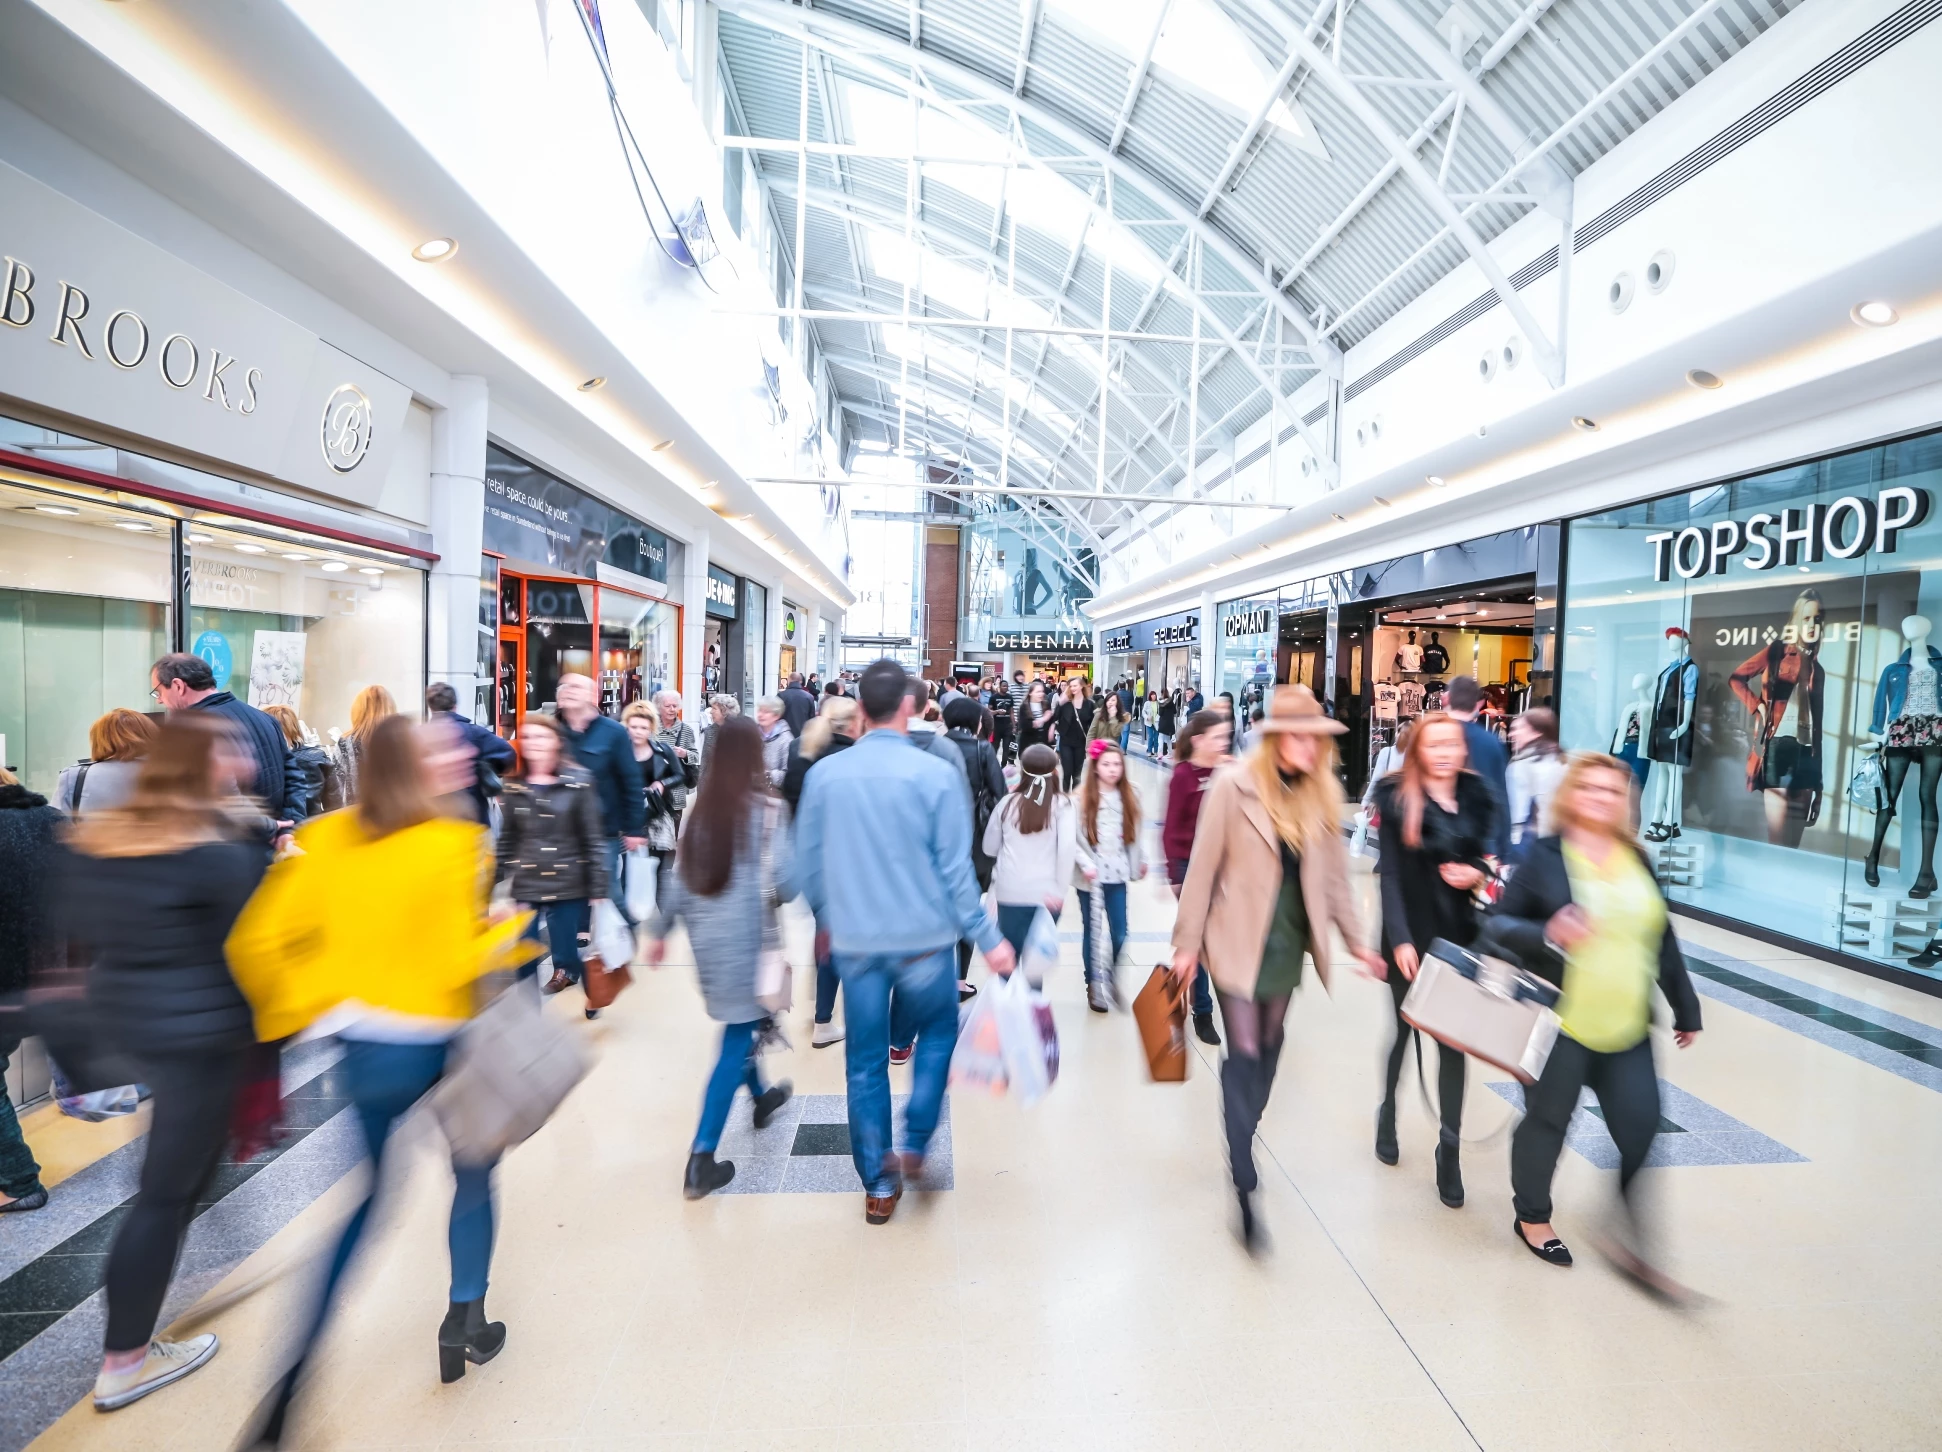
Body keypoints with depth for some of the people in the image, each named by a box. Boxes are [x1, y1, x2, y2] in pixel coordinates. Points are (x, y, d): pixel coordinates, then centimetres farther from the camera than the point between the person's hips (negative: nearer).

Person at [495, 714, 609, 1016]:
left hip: (570, 886, -3)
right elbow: (506, 841, 12)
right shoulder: (512, 786, 5)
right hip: (526, 888, 3)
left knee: (570, 955, 7)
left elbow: (594, 838, -6)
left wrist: (599, 887, -9)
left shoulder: (579, 781, -6)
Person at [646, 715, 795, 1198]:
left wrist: (659, 929, 16)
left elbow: (678, 875, 6)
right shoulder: (765, 809, -15)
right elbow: (783, 882, -18)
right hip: (745, 935, -6)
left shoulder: (700, 806, 2)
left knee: (739, 1023, 26)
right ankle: (701, 1160, 3)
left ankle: (761, 1096, 49)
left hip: (706, 933, 7)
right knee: (737, 1041, 2)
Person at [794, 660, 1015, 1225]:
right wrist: (987, 939, -1)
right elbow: (955, 868, -11)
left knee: (865, 1060, 14)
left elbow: (807, 862, 5)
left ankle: (877, 1184, 24)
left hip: (854, 942, 2)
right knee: (938, 1031, 24)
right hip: (923, 940, -2)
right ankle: (914, 1145, 19)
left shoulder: (824, 774, -4)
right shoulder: (934, 774, -13)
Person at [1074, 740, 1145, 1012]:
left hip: (1117, 874, 3)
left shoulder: (1128, 797, 4)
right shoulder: (1082, 798, -8)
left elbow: (1133, 834, 14)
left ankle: (1114, 978, 26)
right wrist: (1085, 864, -18)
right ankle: (1093, 985, 25)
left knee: (1119, 933, 2)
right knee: (1091, 932, 10)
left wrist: (1139, 861, 18)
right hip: (1089, 877, -3)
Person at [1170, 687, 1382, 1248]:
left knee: (1269, 1045, 17)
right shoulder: (1234, 787, -14)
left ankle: (1242, 1142, 39)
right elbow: (1203, 867, -10)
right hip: (1239, 939, -5)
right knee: (1244, 1051, -5)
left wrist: (1356, 940, 10)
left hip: (1290, 939, 5)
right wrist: (1187, 943, -7)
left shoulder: (1322, 794, 0)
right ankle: (1244, 1184, 5)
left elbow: (1334, 874, 9)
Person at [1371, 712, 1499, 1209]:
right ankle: (1388, 1112, 41)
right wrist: (1399, 938, -17)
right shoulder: (1397, 797, -9)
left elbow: (1489, 852, 13)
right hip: (1411, 933, -2)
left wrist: (1477, 871, -11)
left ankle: (1449, 1149, 16)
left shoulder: (1476, 795, 1)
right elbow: (1390, 872, -11)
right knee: (1404, 1028, 15)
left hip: (1460, 933, 2)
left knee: (1453, 1038, 3)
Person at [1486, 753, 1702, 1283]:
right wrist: (1545, 935, -27)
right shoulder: (1544, 856, -7)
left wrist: (1685, 1007, 18)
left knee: (1641, 1128, 4)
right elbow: (1499, 923, -8)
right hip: (1560, 1024, -5)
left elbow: (1662, 940, 15)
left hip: (1628, 1030, 5)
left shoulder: (1636, 860, 8)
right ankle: (1532, 1217, 32)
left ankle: (1634, 1236, 24)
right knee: (1547, 1120, 9)